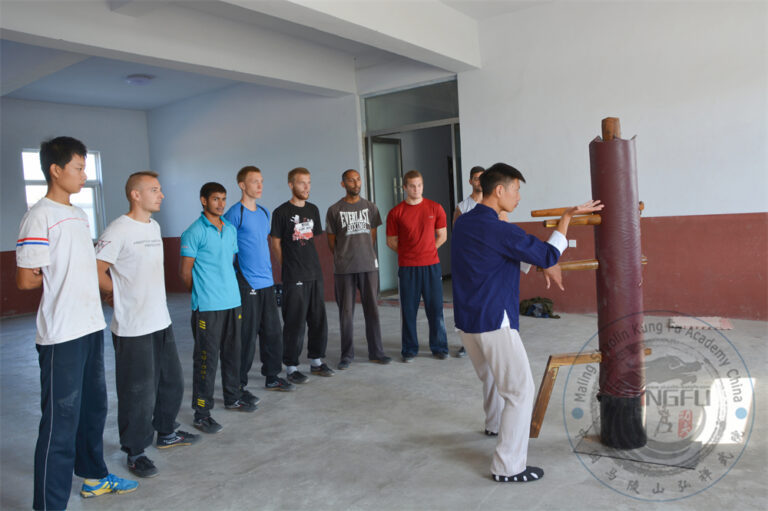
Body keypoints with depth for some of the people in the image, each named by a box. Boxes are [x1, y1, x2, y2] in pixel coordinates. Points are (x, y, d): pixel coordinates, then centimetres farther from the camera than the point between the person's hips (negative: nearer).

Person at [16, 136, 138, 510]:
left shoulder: (80, 215, 13)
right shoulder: (39, 217, -13)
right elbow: (26, 279, -15)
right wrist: (58, 279, 0)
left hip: (92, 326, 9)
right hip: (61, 335, -9)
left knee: (93, 406, 20)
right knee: (61, 420, -2)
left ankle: (94, 477, 37)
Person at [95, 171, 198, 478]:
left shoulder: (154, 227, 11)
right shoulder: (119, 230, -16)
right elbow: (96, 271, -17)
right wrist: (121, 296, -4)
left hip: (161, 322, 8)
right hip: (133, 328, -8)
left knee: (172, 382, 19)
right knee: (139, 392, 2)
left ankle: (166, 433, 39)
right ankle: (135, 452, 20)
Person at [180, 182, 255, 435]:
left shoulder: (231, 229, 12)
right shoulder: (194, 232, -9)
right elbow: (185, 272, -7)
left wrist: (228, 287, 14)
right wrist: (202, 293, 3)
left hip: (233, 302, 7)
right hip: (207, 307, -7)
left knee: (232, 353, 16)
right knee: (206, 358, -2)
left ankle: (233, 398, 32)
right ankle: (201, 413, 8)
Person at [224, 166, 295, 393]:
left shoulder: (264, 212, 14)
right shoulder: (235, 213, -10)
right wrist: (235, 277, -11)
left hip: (267, 282, 8)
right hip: (247, 284, -8)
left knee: (273, 332, 14)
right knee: (247, 336, -1)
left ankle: (272, 377, 28)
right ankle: (240, 385, 12)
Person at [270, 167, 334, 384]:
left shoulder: (313, 209, 12)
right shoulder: (281, 212, -6)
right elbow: (276, 243, -2)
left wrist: (311, 262, 13)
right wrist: (287, 267, -1)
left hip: (315, 274, 6)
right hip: (293, 277, -6)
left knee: (318, 319, 12)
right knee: (295, 322, -2)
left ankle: (316, 361, 26)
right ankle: (291, 367, 10)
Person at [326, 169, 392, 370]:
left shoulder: (370, 207, 9)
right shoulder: (334, 210, 1)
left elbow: (372, 236, 14)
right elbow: (331, 241, 6)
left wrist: (366, 256, 9)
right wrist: (343, 259, 8)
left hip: (369, 265, 2)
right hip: (344, 270, -2)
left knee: (372, 309, 6)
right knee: (346, 312, 4)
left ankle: (375, 352, 17)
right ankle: (347, 354, 15)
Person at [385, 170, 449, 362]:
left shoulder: (435, 208, 3)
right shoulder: (395, 213, 0)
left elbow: (442, 236, 11)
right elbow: (391, 242, 6)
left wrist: (426, 251, 6)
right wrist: (409, 254, 5)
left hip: (431, 266, 1)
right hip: (407, 267, -1)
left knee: (435, 308, 5)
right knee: (409, 310, 4)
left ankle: (439, 348, 19)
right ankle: (409, 350, 17)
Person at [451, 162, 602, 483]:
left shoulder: (462, 223, 6)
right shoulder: (500, 231, -20)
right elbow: (549, 255, -10)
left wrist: (544, 264, 18)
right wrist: (567, 216, -1)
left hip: (465, 321, 9)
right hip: (493, 323, -9)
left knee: (490, 376, 30)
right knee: (520, 390, 2)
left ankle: (494, 424, 53)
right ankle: (507, 466, 6)